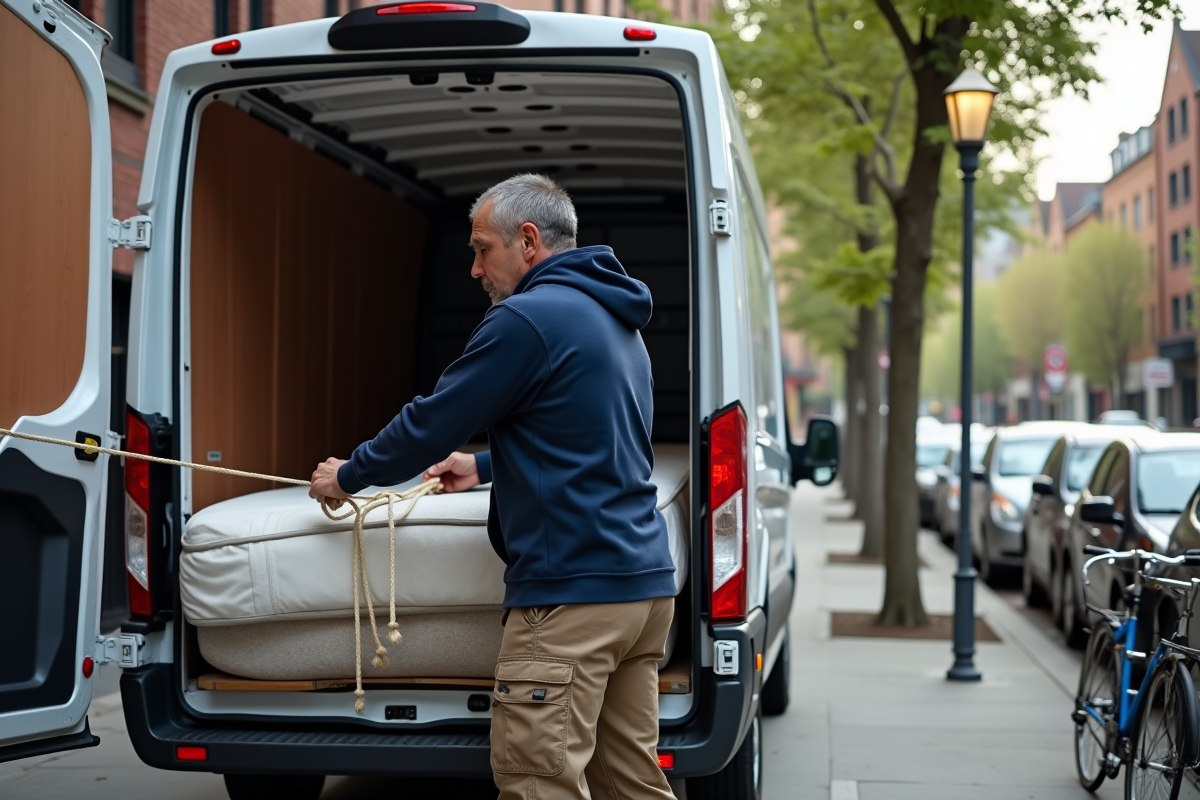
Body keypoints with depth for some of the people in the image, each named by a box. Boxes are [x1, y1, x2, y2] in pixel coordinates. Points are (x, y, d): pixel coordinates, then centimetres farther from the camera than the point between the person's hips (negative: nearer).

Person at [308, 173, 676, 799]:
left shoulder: (528, 317, -10)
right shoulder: (617, 321, 21)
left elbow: (429, 424, -5)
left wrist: (347, 476, 11)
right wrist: (485, 467, 36)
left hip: (572, 591, -10)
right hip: (646, 582, 10)